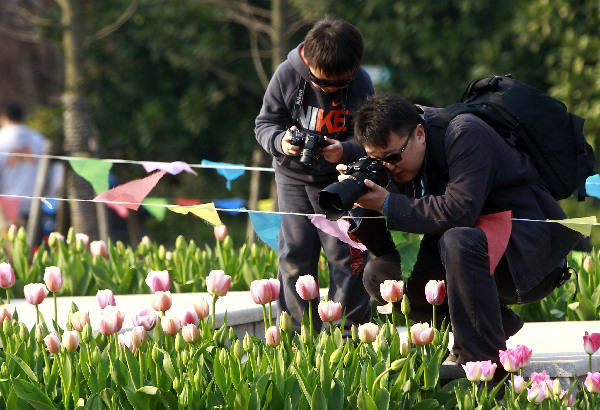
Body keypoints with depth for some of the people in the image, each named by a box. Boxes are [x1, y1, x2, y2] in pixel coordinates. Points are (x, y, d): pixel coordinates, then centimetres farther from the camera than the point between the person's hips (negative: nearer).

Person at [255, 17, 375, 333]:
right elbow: (265, 123, -5)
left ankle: (352, 329, 6)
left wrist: (345, 152, -33)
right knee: (295, 254, 2)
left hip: (339, 179, -1)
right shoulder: (287, 75, -14)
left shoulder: (361, 84, -16)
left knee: (346, 253, -5)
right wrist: (280, 141, -27)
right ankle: (299, 332, 9)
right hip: (294, 177, 1)